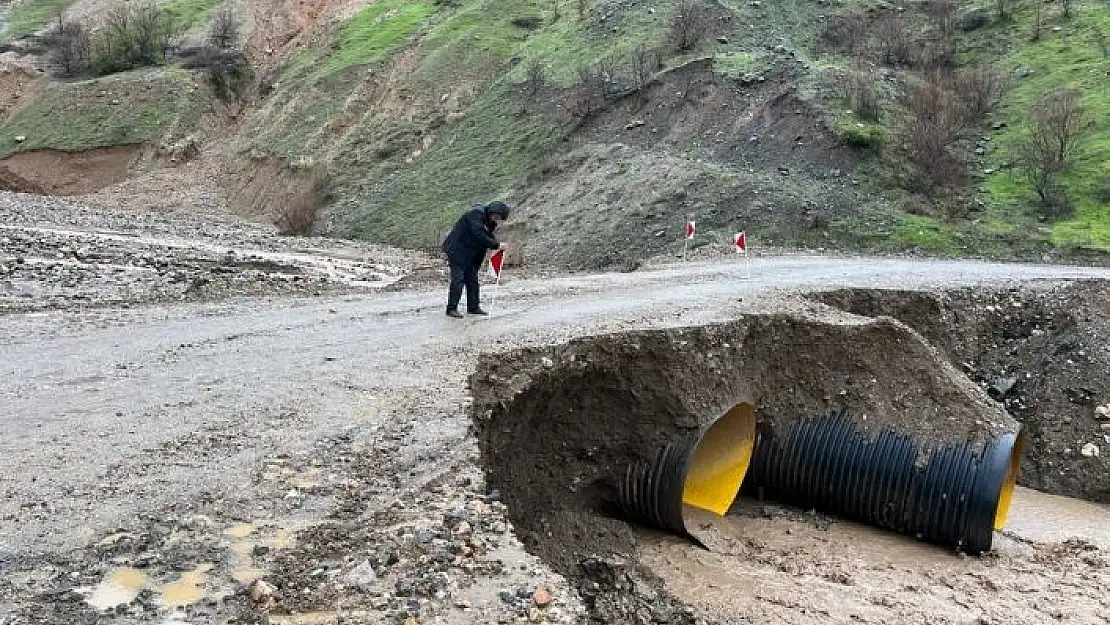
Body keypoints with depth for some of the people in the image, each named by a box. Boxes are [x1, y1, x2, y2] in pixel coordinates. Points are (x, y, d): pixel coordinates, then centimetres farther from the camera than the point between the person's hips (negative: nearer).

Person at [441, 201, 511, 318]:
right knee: (458, 279, -11)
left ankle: (473, 307, 17)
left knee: (472, 279, 10)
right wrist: (496, 245, -24)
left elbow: (489, 235, 11)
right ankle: (451, 308, -7)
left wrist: (497, 244, -10)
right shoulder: (476, 213, -21)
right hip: (456, 250, -10)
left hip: (470, 253, 10)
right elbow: (479, 235, -29)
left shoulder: (489, 221, 9)